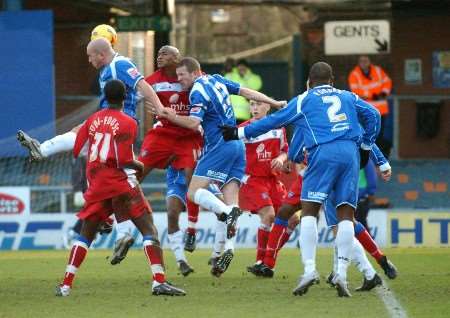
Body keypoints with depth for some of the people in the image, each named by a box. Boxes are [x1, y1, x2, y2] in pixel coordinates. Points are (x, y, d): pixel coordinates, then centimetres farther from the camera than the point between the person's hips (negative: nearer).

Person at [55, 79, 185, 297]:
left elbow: (75, 150, 8)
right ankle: (159, 281, -20)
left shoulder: (93, 120, 9)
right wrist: (140, 165, 7)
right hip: (121, 183, -5)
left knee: (86, 234, 17)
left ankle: (65, 285, 12)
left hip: (96, 186, 5)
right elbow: (123, 161, -12)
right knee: (148, 229, -5)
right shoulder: (127, 123, -6)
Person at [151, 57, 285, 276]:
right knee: (231, 201, 0)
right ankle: (229, 250, -10)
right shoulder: (216, 80, 15)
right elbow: (246, 92, 21)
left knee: (194, 192, -11)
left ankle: (227, 212, -34)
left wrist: (170, 117, -28)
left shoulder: (198, 92, -10)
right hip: (237, 145, 8)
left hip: (219, 146, -8)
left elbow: (194, 123, -22)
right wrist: (274, 103, 28)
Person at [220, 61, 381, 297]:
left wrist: (239, 133, 29)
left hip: (323, 153, -3)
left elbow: (273, 121, 20)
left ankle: (309, 269, -13)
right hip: (350, 152, 3)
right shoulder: (348, 97, 25)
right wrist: (366, 145, 26)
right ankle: (342, 272, -7)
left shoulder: (304, 100, 17)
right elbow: (372, 115, 16)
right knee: (346, 214, 3)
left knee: (309, 210, 0)